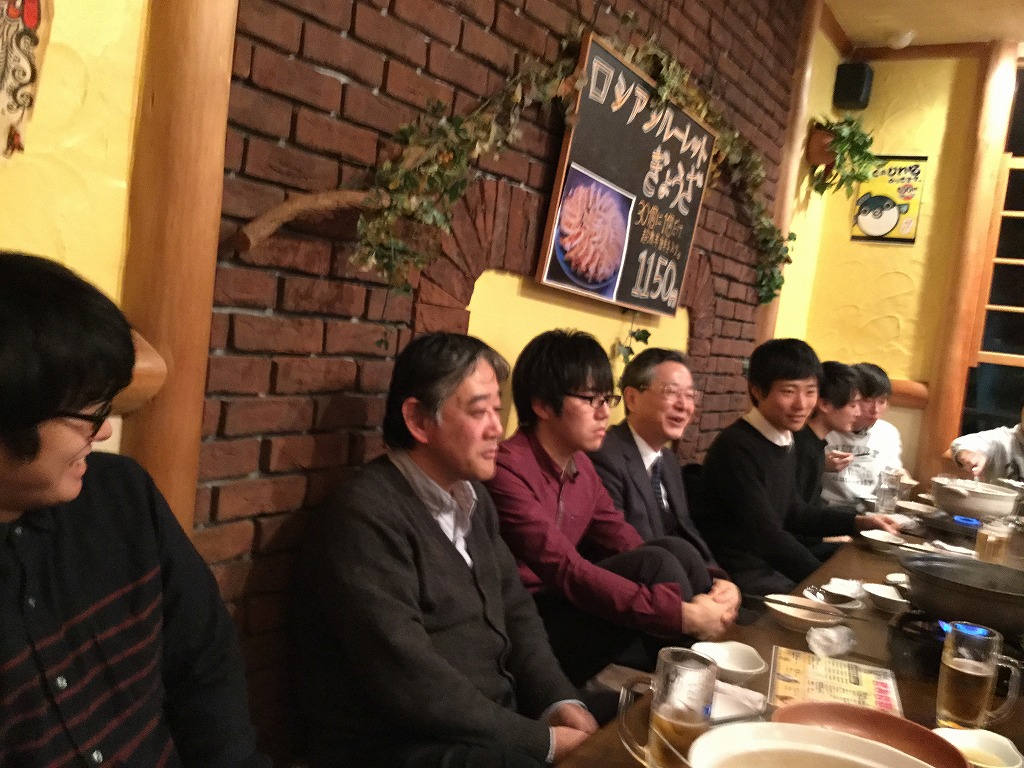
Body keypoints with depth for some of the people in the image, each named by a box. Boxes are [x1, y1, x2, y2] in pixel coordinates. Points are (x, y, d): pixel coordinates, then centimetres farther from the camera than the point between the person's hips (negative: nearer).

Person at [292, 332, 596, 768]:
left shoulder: (471, 496, 8)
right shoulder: (365, 516, -19)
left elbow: (514, 609, 10)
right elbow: (409, 681, -24)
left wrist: (559, 701, -6)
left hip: (494, 723, 8)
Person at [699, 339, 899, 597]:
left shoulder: (785, 440, 6)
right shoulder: (737, 448, -22)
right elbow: (766, 535, -22)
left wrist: (858, 522, 15)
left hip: (770, 565, 9)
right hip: (741, 576, -9)